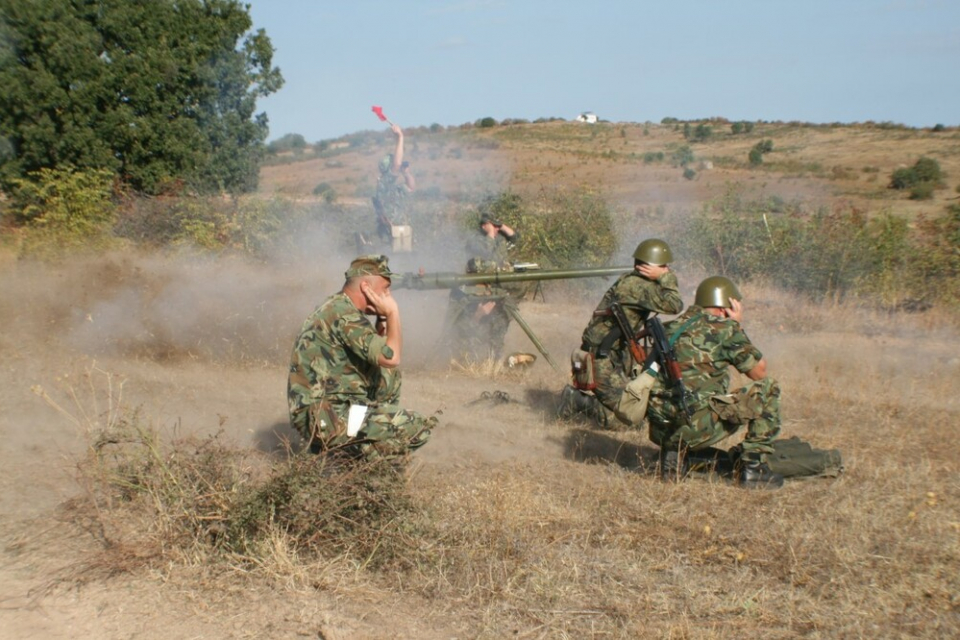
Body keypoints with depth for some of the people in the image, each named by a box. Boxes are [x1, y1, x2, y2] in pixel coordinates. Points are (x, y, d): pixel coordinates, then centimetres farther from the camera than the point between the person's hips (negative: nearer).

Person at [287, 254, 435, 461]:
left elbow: (377, 355, 20)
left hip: (323, 411, 10)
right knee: (422, 428, -11)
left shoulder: (334, 308, 14)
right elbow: (391, 358, -23)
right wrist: (393, 312, -10)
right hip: (326, 419, -10)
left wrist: (382, 319, 7)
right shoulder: (345, 314, -17)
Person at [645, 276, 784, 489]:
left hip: (659, 429, 7)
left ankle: (673, 453, 16)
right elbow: (759, 372, 9)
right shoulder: (725, 328, 0)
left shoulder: (671, 327, 18)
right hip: (696, 426, -6)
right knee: (768, 388, 9)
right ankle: (753, 467, 7)